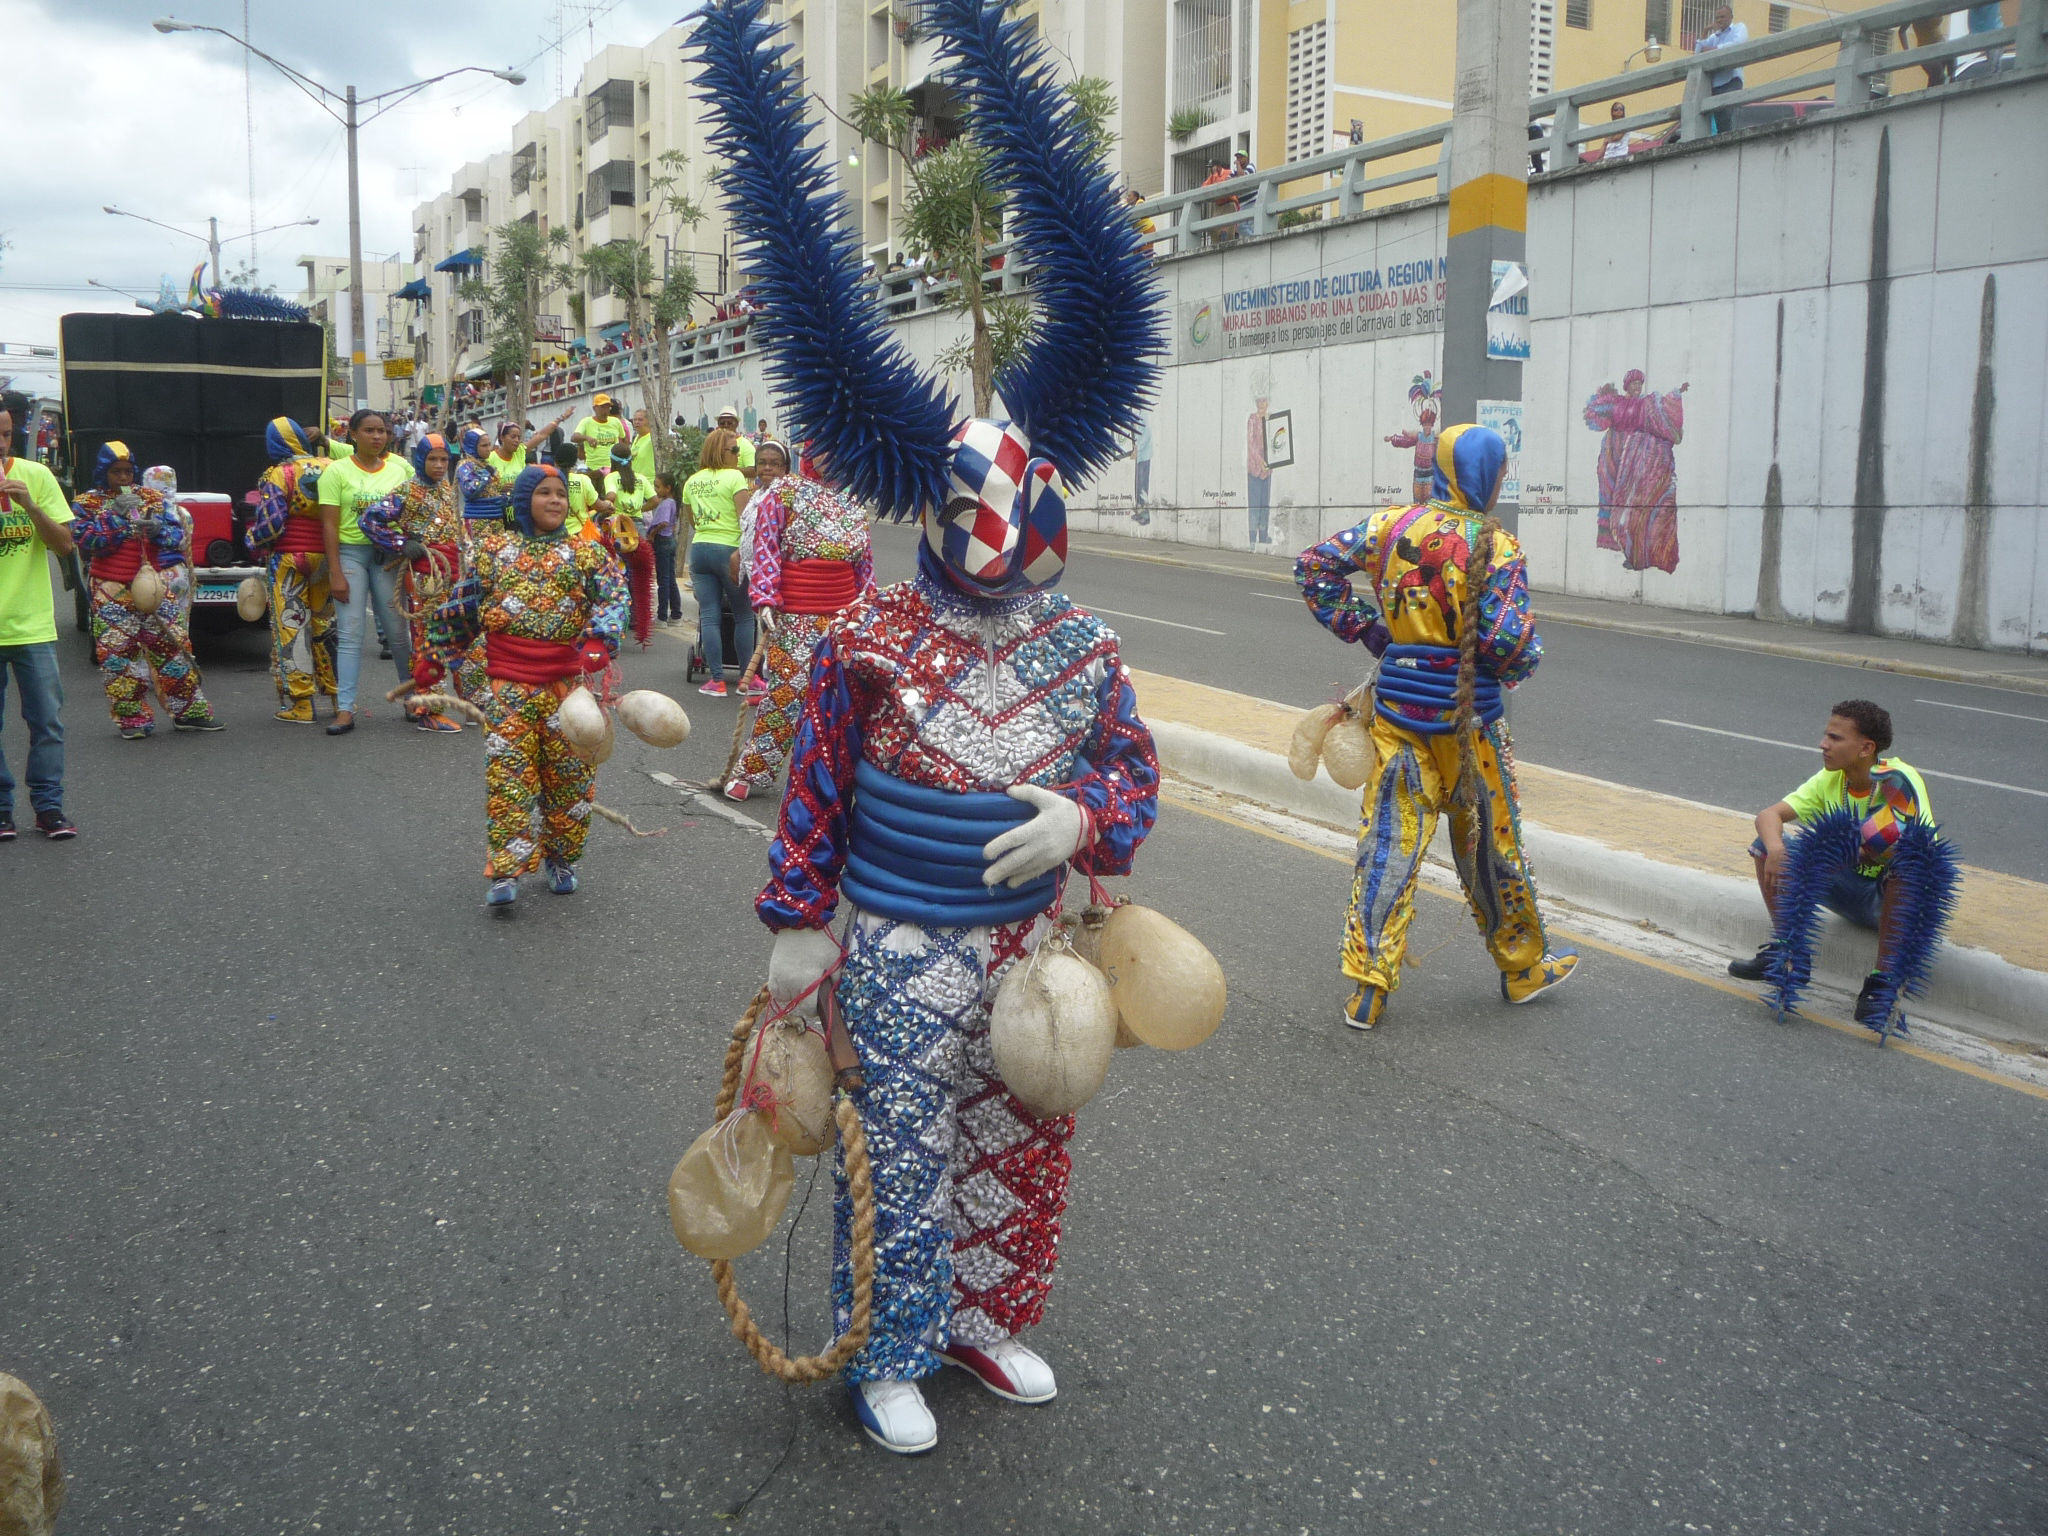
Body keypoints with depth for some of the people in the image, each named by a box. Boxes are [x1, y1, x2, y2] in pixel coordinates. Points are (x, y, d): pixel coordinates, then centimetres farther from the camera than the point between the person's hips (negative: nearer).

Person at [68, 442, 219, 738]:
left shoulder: (153, 498, 11)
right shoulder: (87, 504, 7)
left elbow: (178, 535, 6)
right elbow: (84, 539, -7)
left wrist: (159, 529, -16)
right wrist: (115, 514, -13)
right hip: (113, 594, -1)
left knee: (172, 646, -1)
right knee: (117, 653, -3)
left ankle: (190, 712, 5)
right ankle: (133, 720, 4)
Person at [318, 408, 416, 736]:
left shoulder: (401, 468, 5)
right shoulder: (337, 471, -2)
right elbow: (330, 525, -5)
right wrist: (336, 573, -10)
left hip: (387, 555, 2)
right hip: (350, 552, -2)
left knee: (397, 631, 6)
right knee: (351, 633, -5)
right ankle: (345, 710, -3)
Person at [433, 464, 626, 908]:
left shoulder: (586, 552, 7)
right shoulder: (494, 550, 10)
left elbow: (613, 596, -9)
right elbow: (462, 609, 18)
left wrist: (598, 642, -26)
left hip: (567, 685, 1)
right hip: (507, 688, -1)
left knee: (569, 774, 6)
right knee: (507, 774, -8)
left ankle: (561, 860, 24)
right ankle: (505, 872, -9)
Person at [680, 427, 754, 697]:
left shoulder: (691, 481, 13)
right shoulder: (734, 477, -6)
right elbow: (745, 518, -14)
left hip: (699, 548, 5)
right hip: (728, 549, -5)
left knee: (708, 616, 3)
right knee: (744, 615, 7)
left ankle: (717, 680, 1)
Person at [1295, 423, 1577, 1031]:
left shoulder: (1390, 525, 1)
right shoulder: (1497, 548, -12)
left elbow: (1314, 566, 5)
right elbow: (1508, 639, -20)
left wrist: (1359, 625, 9)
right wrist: (1523, 661, 3)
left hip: (1398, 707, 3)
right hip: (1468, 714, -3)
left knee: (1389, 842, 7)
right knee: (1489, 843, 13)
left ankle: (1369, 986, 6)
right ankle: (1523, 968, 31)